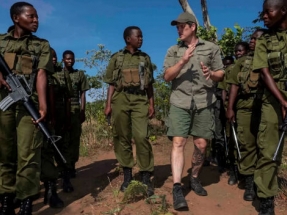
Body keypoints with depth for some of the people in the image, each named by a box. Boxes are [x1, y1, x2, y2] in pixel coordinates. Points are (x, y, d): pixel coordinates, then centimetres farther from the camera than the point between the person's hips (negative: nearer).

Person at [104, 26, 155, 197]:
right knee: (122, 137, 3)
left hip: (140, 100, 0)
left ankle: (146, 178, -2)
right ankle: (127, 176, 15)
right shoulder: (117, 58, 12)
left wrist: (152, 104, 5)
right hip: (120, 99, 0)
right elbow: (112, 84, 9)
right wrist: (108, 104, 0)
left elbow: (149, 84, 14)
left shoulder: (145, 58, 16)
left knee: (141, 137, -12)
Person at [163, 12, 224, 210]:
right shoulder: (173, 51, 13)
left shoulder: (211, 48, 11)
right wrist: (182, 61, -13)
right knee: (178, 143, -9)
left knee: (201, 145, 5)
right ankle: (177, 188, -8)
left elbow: (221, 74, 9)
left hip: (204, 103, 1)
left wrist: (211, 74, -13)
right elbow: (167, 76, 2)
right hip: (180, 103, 0)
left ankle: (195, 179, 25)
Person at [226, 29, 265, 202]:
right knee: (246, 144, 2)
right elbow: (235, 85, 10)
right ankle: (249, 183, 12)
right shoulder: (243, 61, 15)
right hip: (245, 107, 2)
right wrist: (230, 108, 2)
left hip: (267, 107, -1)